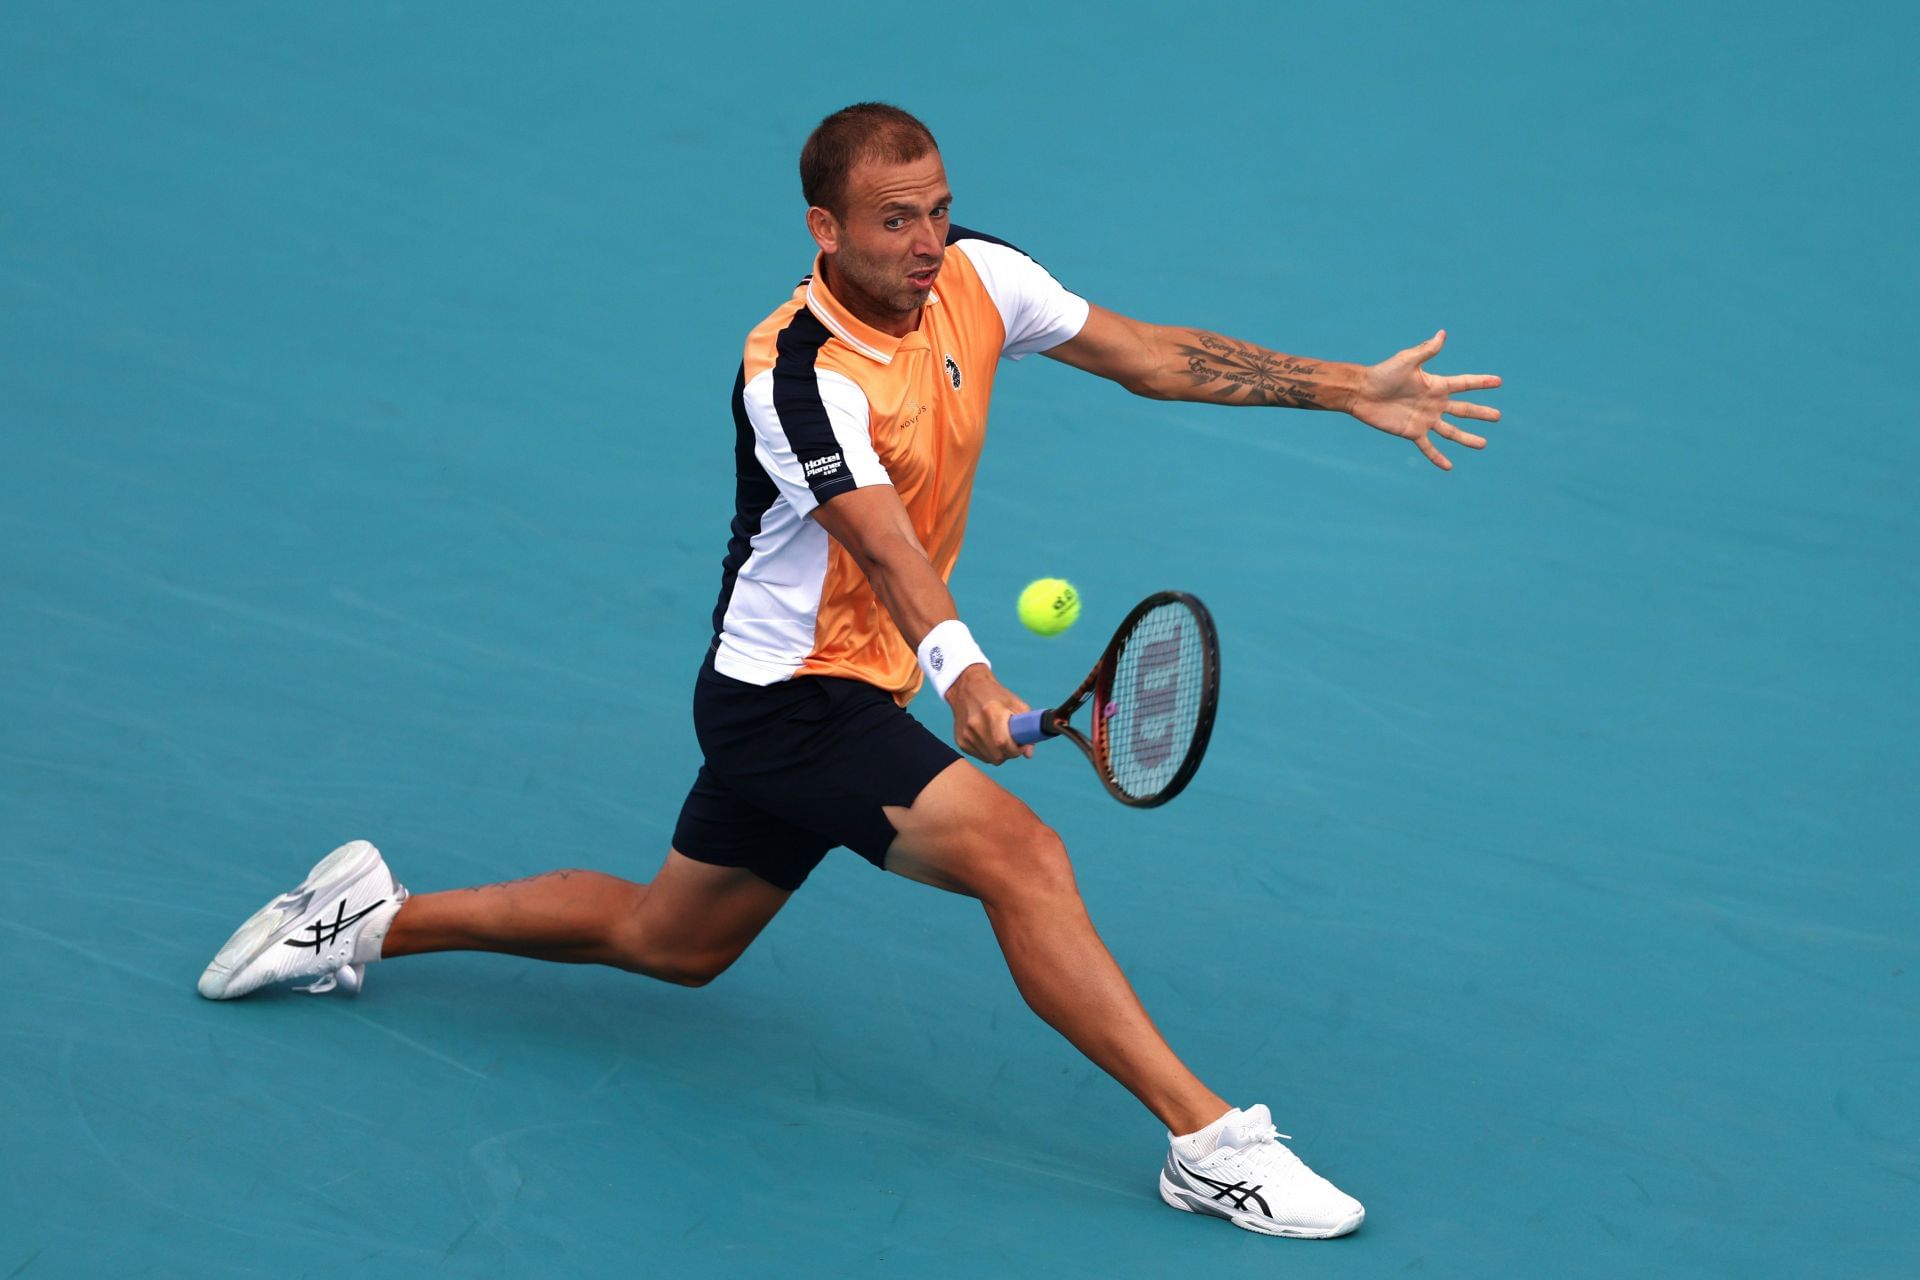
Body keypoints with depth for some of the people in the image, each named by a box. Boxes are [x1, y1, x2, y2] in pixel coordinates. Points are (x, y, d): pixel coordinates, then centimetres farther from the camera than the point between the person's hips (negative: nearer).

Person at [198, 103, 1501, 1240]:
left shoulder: (976, 277, -4)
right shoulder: (798, 374, -26)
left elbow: (1151, 353, 2)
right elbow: (883, 538, -41)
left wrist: (1346, 387, -2)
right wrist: (961, 669, -57)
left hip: (847, 690, 9)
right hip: (791, 697, -9)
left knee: (670, 940, 22)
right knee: (1018, 850, -23)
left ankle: (374, 918, 33)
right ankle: (1208, 1140, -22)